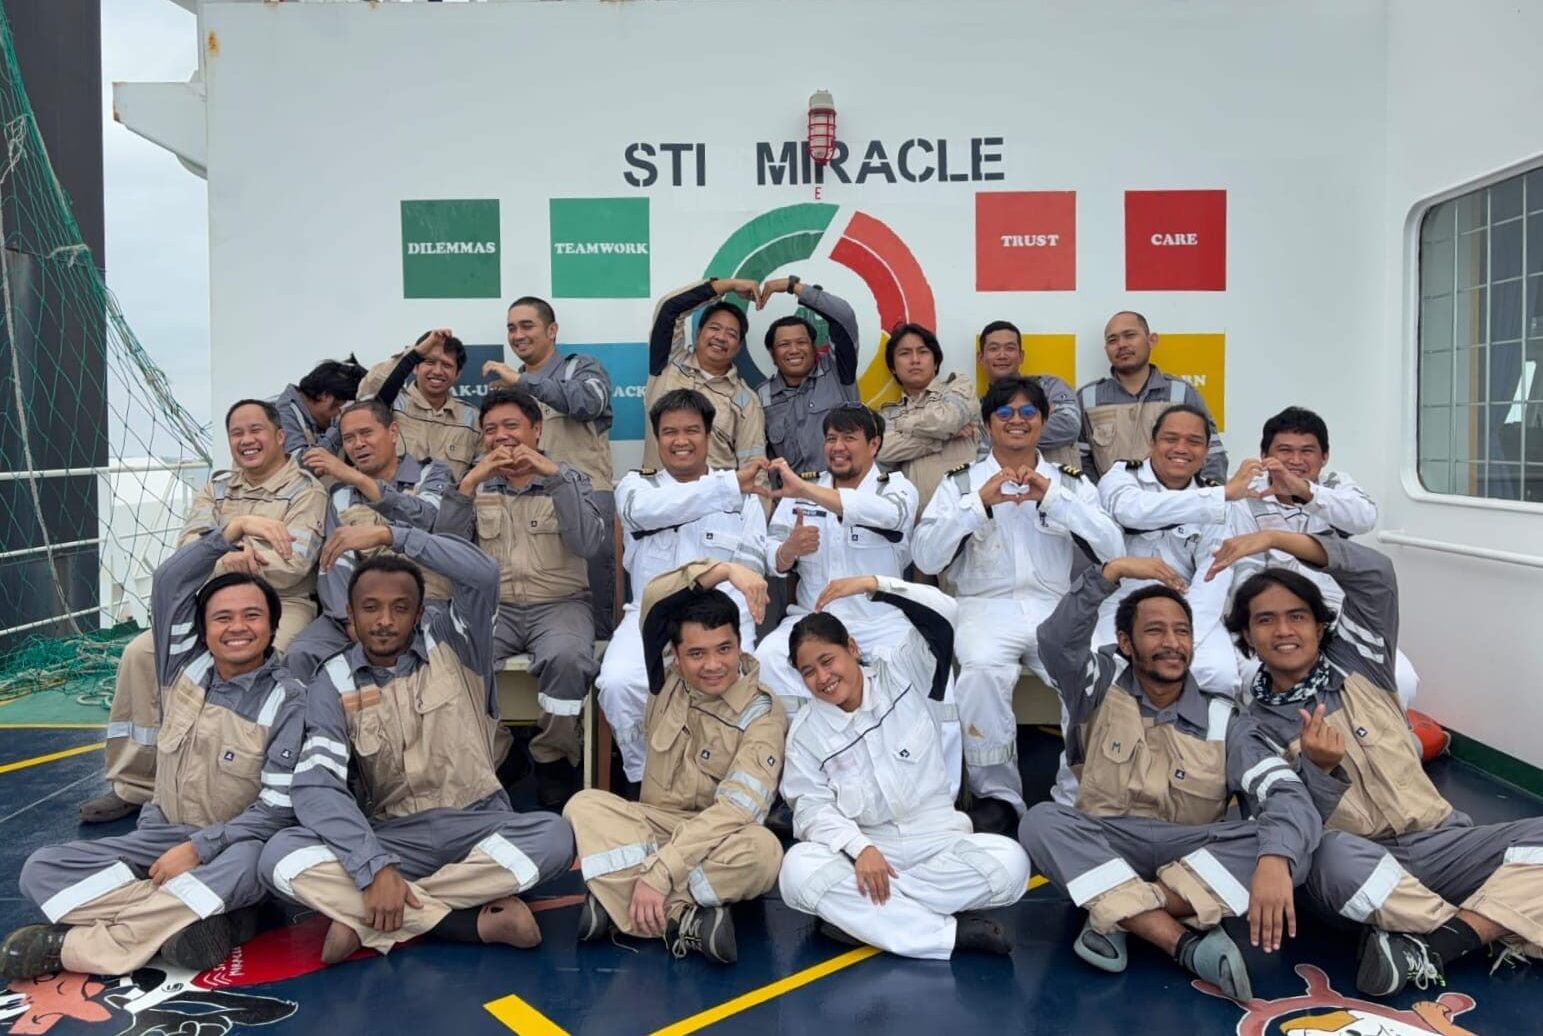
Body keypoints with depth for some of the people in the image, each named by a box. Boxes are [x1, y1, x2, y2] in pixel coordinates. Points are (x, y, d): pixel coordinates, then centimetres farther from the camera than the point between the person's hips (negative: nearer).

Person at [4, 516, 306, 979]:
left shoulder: (289, 701, -11)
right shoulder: (185, 666, 1)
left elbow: (279, 808, -16)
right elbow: (169, 583, -13)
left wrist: (197, 848, -23)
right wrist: (235, 528, -22)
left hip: (229, 846, -4)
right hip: (160, 836, 4)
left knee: (247, 864, -40)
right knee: (41, 869, -15)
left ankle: (72, 945, -28)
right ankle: (187, 917, -26)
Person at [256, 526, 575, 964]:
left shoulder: (450, 641, -1)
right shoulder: (334, 682, -1)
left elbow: (483, 573, -21)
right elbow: (315, 785, -13)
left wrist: (393, 534, -15)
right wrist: (374, 867, -27)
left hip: (475, 826, -1)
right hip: (393, 836, 1)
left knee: (553, 836, -32)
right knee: (279, 855, -25)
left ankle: (366, 919, -22)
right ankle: (480, 921, -28)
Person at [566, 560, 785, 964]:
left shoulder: (763, 716, -16)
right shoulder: (669, 682, -3)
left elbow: (734, 811, -26)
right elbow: (655, 598, -16)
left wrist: (657, 872, -34)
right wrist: (726, 570, -27)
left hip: (717, 841, -3)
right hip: (655, 824, 3)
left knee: (763, 849, -37)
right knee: (584, 806, -25)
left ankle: (618, 900, -27)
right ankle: (682, 918, -36)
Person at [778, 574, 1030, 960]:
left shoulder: (903, 676, 1)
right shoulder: (805, 730, 3)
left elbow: (942, 616, -12)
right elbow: (812, 807, -6)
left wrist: (874, 584, -21)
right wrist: (860, 848, -24)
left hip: (936, 837, 0)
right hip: (863, 846, 0)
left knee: (1009, 862, -29)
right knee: (798, 870, -31)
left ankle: (856, 911, -24)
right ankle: (950, 932, -30)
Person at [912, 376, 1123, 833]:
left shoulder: (1072, 482, 18)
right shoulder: (961, 482, 15)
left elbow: (1113, 550, 1)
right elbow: (926, 557, 0)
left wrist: (1052, 498, -7)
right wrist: (980, 501, -9)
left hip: (1058, 607, 1)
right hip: (987, 607, -1)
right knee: (982, 669, -34)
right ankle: (996, 795, -16)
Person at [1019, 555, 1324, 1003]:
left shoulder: (1221, 722, 1)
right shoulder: (1102, 689, 2)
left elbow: (1290, 796, -14)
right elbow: (1056, 640, -19)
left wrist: (1273, 860, -35)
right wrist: (1112, 571, -25)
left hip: (1192, 861, 1)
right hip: (1101, 852, 0)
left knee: (1291, 844, -25)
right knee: (1042, 821, -31)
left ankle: (1116, 917, -28)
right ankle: (1188, 945, -34)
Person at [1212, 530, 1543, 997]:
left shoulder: (1355, 662, 7)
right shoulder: (1254, 726, 1)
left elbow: (1375, 572, -6)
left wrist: (1274, 536, -11)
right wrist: (1318, 768, -28)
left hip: (1439, 843, 3)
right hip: (1358, 860, -3)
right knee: (1333, 853, -39)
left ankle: (1435, 944, -32)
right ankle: (1489, 929, -22)